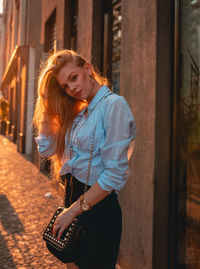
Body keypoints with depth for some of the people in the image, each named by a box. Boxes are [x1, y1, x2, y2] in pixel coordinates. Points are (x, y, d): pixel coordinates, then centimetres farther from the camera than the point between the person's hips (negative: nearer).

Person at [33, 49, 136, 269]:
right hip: (74, 198, 8)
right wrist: (48, 103, 5)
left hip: (98, 206, -7)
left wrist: (74, 210, -15)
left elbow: (114, 174, -20)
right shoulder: (79, 113, 11)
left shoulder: (114, 105, -15)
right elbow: (47, 148, 8)